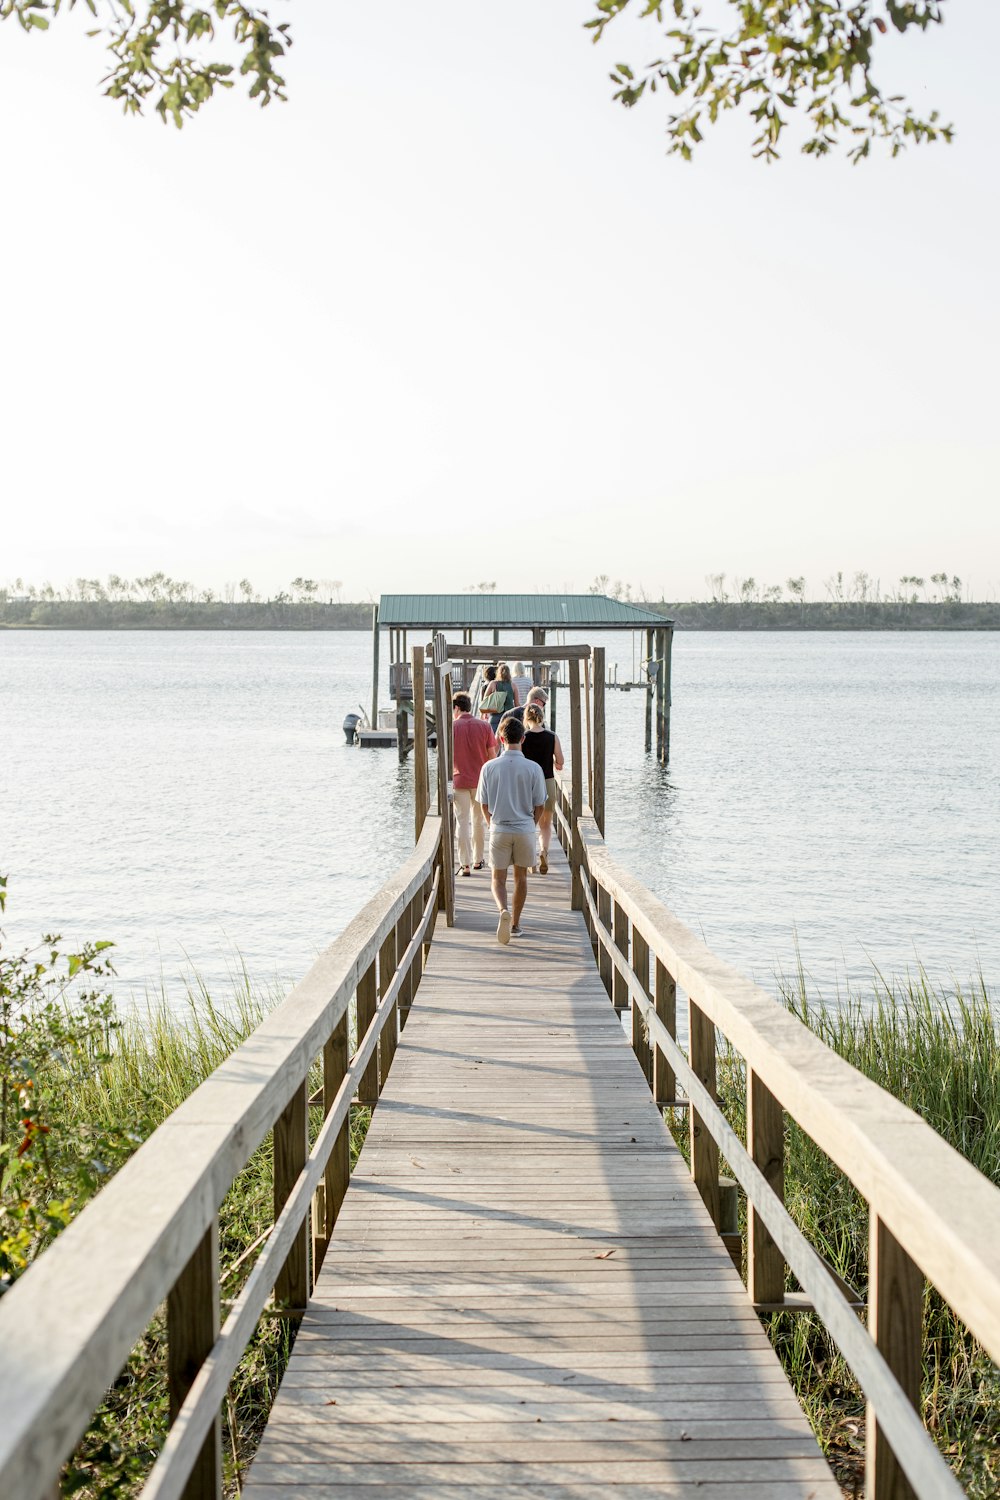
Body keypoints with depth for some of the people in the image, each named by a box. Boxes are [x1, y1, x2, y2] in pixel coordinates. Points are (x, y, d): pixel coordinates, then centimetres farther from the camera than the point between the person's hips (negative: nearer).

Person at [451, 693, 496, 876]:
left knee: (463, 822, 3)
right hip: (481, 781, 2)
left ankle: (466, 864, -2)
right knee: (479, 821, 16)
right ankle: (478, 859, 27)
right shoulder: (484, 726, -3)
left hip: (459, 780, -2)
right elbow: (492, 755, -1)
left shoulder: (451, 727, -8)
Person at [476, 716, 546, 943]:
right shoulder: (533, 768, -8)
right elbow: (540, 806, -2)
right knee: (521, 877, 16)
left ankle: (503, 910, -20)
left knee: (499, 878, 7)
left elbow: (484, 805, 1)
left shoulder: (489, 767, -6)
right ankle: (515, 923, 22)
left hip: (499, 830, 0)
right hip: (525, 830, 0)